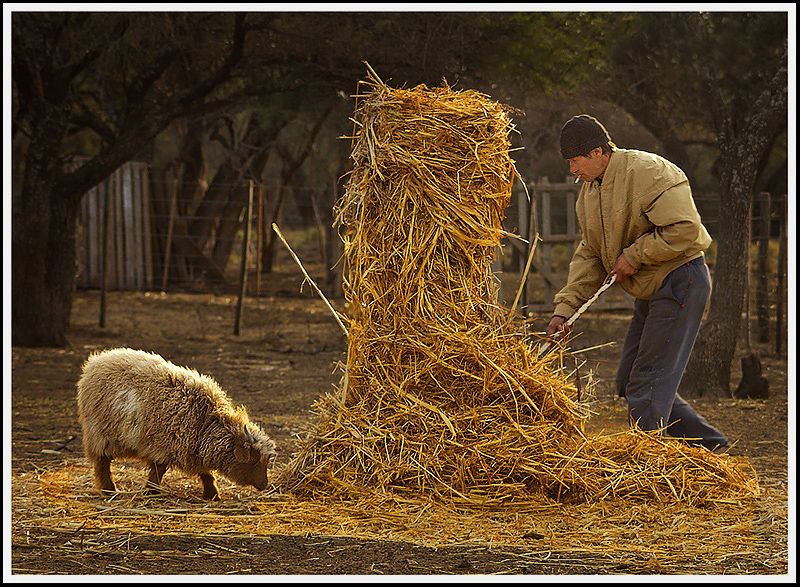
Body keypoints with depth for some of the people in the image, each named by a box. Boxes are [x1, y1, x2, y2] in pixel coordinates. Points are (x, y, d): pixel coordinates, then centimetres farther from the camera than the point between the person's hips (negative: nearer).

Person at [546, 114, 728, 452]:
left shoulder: (646, 172, -19)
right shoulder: (589, 191, 10)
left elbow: (685, 229, -24)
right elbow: (589, 255, 10)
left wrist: (635, 254, -19)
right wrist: (564, 309, 0)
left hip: (680, 282, -10)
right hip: (649, 292, 10)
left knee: (647, 386, -11)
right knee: (629, 383, 11)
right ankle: (710, 445, 16)